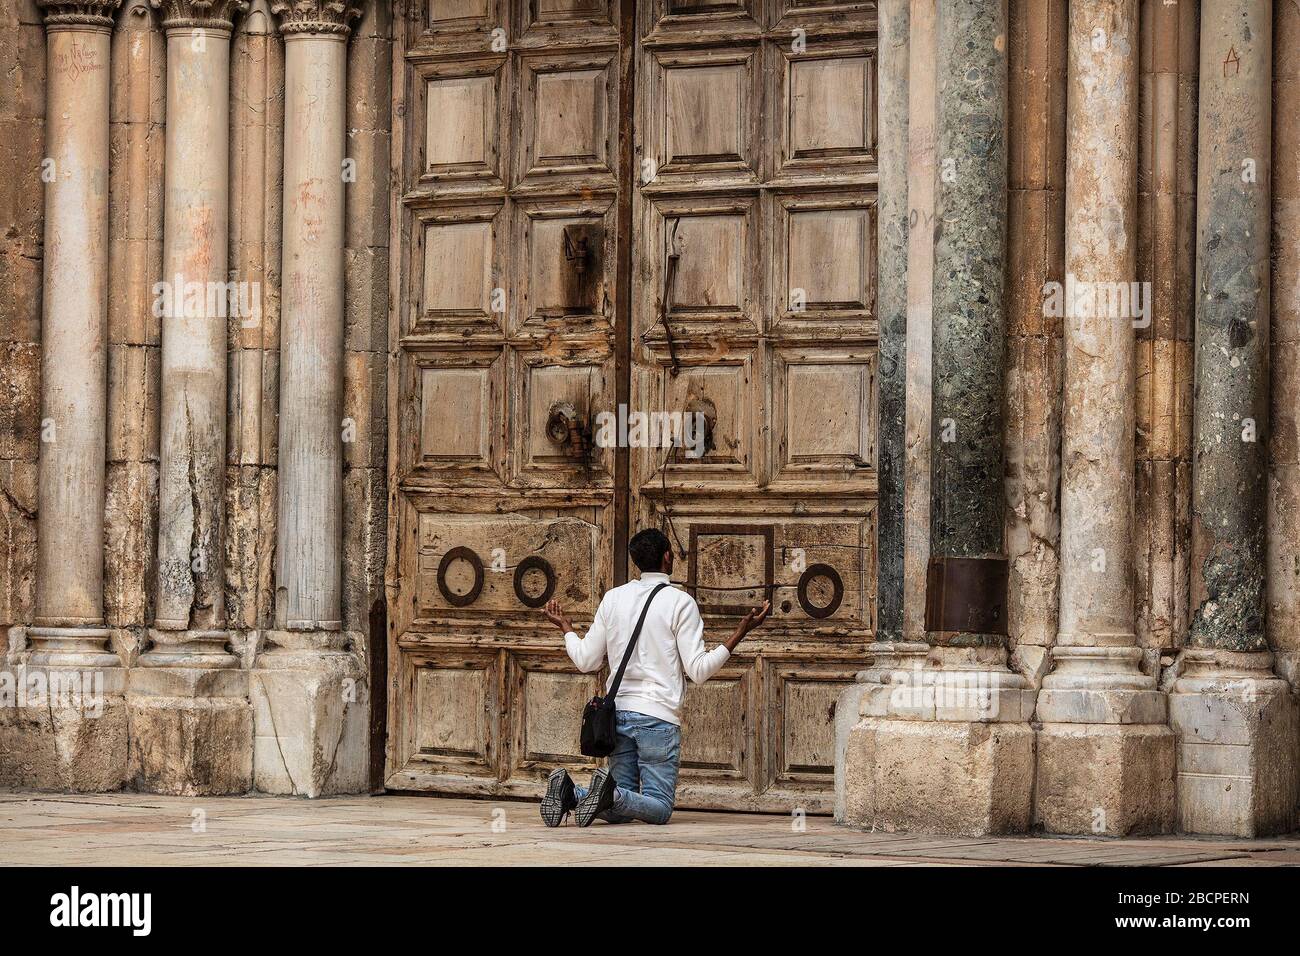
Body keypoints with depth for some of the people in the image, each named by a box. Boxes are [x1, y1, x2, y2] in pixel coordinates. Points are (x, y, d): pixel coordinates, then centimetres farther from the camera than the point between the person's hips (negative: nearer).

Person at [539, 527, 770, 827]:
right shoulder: (681, 603, -5)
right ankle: (610, 793, -30)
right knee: (659, 808, -1)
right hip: (659, 716, -5)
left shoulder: (613, 598, 8)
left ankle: (569, 792, -17)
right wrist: (739, 634, -3)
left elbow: (586, 661, 11)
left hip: (619, 711, 5)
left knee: (619, 811, 11)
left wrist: (566, 628, 29)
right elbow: (699, 670, -8)